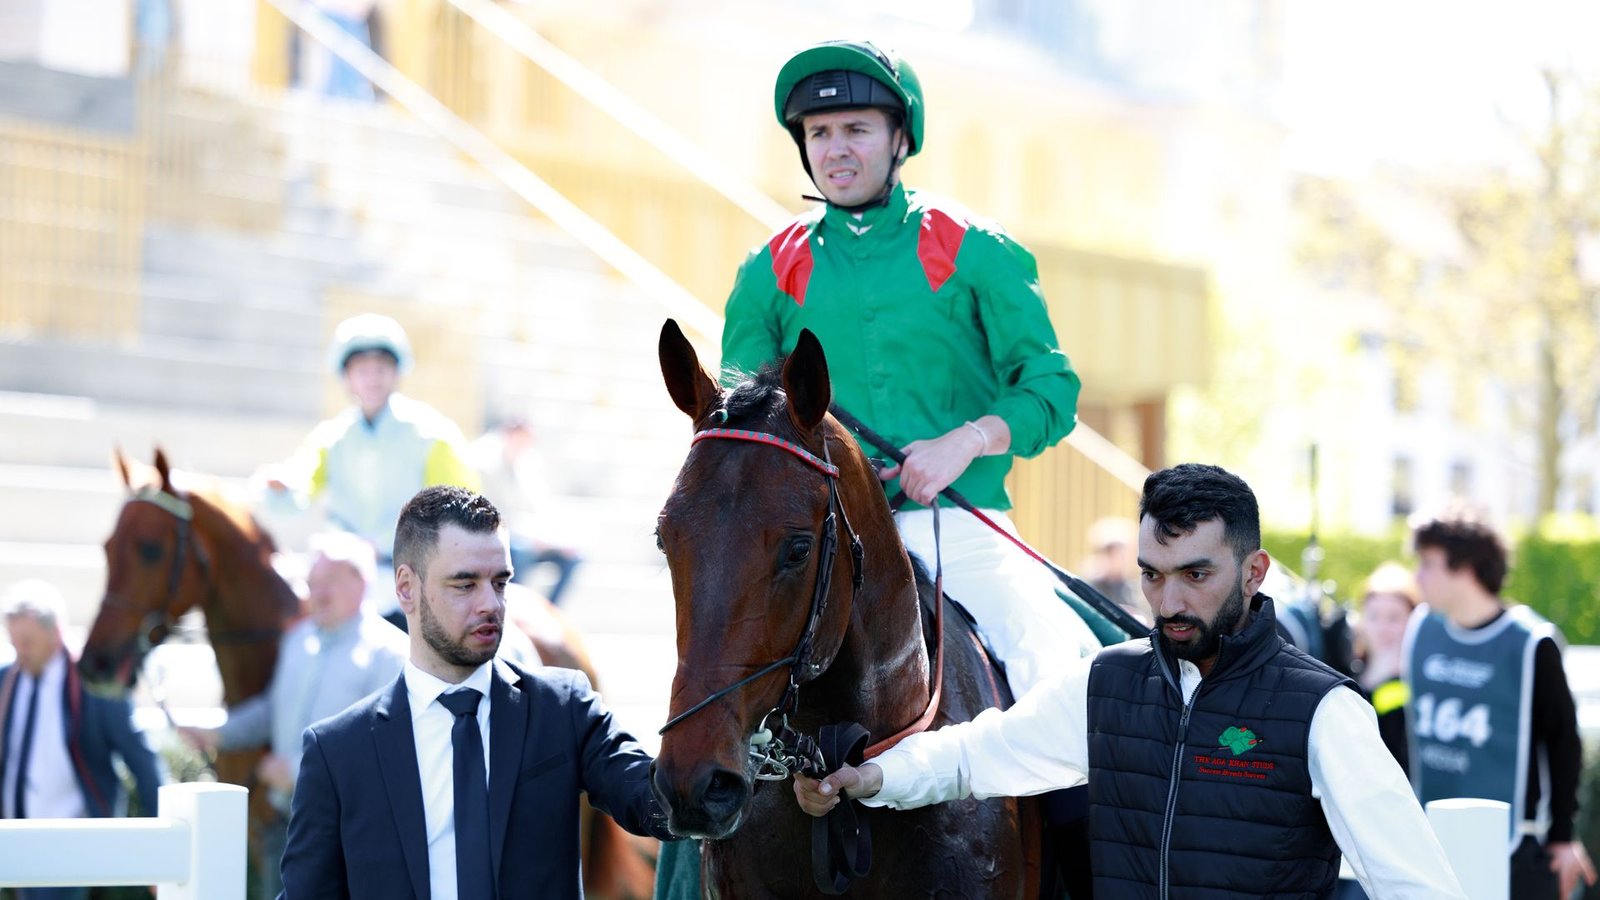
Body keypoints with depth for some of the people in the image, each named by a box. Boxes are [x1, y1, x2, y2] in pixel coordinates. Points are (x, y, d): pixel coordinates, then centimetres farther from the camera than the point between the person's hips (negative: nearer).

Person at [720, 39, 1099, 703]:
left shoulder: (974, 251, 6)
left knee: (1059, 676, -18)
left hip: (960, 522, -1)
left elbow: (1052, 387, 3)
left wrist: (967, 441, -15)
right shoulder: (771, 272, 12)